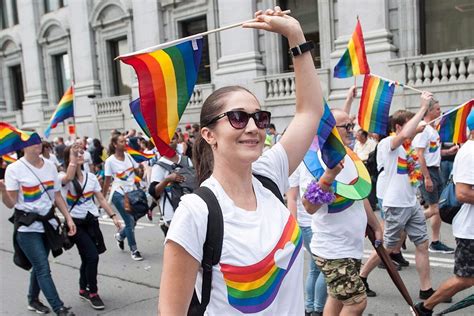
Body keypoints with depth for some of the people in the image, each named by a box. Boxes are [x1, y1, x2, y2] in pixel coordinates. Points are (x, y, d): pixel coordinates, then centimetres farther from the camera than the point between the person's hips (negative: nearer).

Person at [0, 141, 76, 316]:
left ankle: (33, 300, 36)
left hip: (48, 222, 5)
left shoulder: (50, 166, 3)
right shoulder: (14, 169, -11)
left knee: (38, 266, 16)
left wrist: (68, 218, 4)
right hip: (27, 227, -5)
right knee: (43, 268, -5)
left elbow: (57, 196, 9)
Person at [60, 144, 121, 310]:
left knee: (87, 258, 13)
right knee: (92, 256, -14)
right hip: (76, 222, -5)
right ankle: (93, 294, 3)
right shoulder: (63, 177, -7)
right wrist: (73, 156, -26)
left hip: (92, 221, 5)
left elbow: (101, 199, 7)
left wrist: (113, 216, 1)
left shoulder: (91, 176, 6)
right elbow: (68, 177, -34)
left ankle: (83, 290, 34)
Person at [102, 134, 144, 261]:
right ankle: (133, 250, 11)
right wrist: (102, 197, 1)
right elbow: (107, 181, -3)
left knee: (133, 221, 8)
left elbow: (138, 172, 6)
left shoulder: (129, 156, 3)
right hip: (119, 194, -5)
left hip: (131, 192, 5)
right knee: (130, 222, -6)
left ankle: (120, 236, 40)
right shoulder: (110, 161, -9)